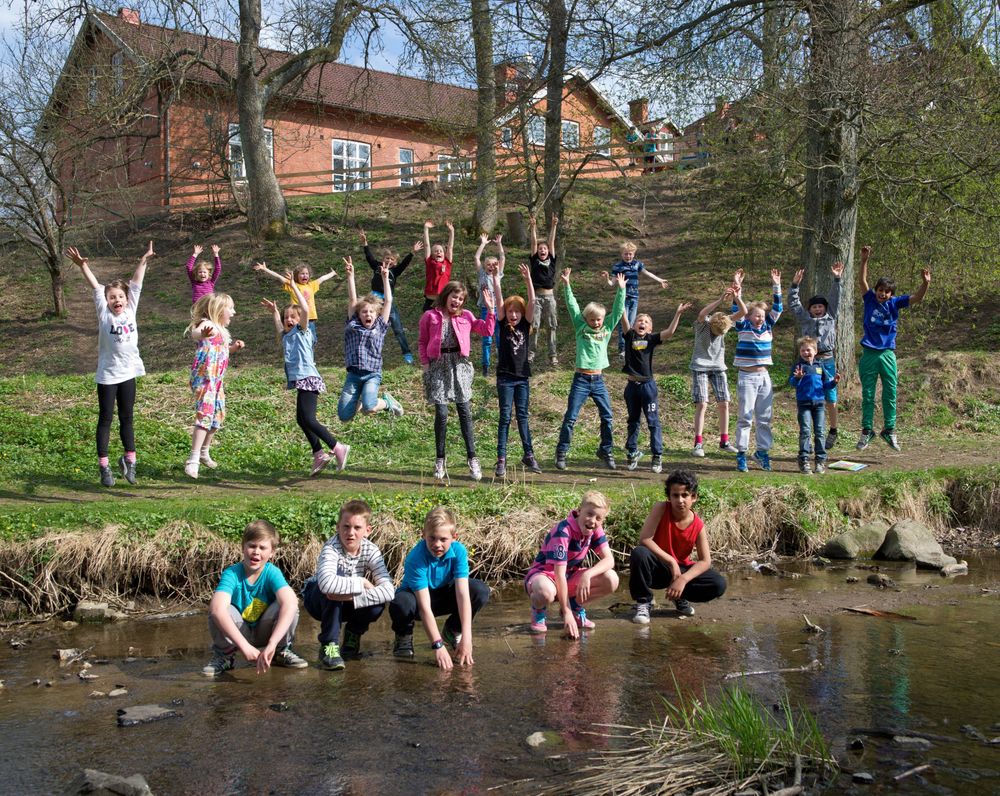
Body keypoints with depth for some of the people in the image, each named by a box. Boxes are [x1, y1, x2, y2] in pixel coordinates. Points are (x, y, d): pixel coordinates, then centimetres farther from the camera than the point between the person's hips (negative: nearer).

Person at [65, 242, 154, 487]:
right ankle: (104, 466, 9)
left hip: (128, 372, 3)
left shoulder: (130, 310, 3)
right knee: (105, 419, 4)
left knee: (127, 418, 13)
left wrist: (144, 261, 0)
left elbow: (136, 283, 3)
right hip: (107, 375, -3)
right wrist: (82, 266, -22)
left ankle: (129, 460, 24)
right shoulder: (104, 313, -5)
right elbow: (96, 287, -14)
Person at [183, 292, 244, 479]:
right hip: (204, 377, -10)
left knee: (218, 416, 17)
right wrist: (202, 333, -61)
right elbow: (194, 333, -38)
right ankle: (193, 460, -21)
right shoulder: (207, 324, -13)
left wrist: (233, 347, 16)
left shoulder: (222, 329, 15)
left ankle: (204, 453, 34)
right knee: (204, 415, -18)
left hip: (217, 379, 10)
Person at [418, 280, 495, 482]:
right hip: (438, 366, -1)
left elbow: (487, 331, 6)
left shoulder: (465, 316, 9)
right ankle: (440, 460, 8)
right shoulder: (430, 317, 4)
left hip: (459, 365, 1)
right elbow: (423, 343, 9)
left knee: (465, 412, -2)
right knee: (441, 414, -4)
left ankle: (472, 459, 2)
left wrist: (490, 310, 1)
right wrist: (425, 364, 1)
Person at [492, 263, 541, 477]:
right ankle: (501, 460, 1)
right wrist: (496, 277, -19)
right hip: (505, 377, -2)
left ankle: (529, 455, 15)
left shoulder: (525, 325, 4)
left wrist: (528, 279, -18)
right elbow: (499, 300, -10)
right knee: (505, 417, -1)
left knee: (523, 416, 9)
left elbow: (532, 302, -7)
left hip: (522, 377, 2)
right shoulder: (503, 325, 0)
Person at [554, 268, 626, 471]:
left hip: (599, 380, 3)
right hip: (581, 379, -3)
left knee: (607, 417, 4)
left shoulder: (607, 328, 9)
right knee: (570, 418, -3)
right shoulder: (581, 327, 3)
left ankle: (606, 451, 17)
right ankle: (561, 452, 4)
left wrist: (621, 289, -3)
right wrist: (567, 285, -10)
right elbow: (572, 306, -3)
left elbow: (618, 310, 5)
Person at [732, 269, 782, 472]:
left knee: (765, 417, 8)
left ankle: (762, 451, 17)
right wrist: (737, 293, -28)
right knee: (745, 417, -5)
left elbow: (776, 308, 6)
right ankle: (741, 454, -1)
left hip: (764, 377, 5)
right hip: (747, 377, -5)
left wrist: (776, 285, -1)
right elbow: (739, 310, -15)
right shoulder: (743, 327, -1)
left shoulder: (767, 326, 9)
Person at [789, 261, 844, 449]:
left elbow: (835, 299, 8)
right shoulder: (805, 319, 12)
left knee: (830, 399, 5)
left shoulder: (831, 317, 12)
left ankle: (833, 431, 19)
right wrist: (795, 285, 3)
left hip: (827, 361, 0)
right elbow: (793, 303, 11)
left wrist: (837, 280, 0)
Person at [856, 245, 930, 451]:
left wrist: (926, 284, -26)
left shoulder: (894, 303, 2)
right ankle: (867, 431, 12)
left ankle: (889, 430, 14)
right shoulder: (870, 300, 0)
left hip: (887, 354, 1)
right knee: (867, 395, 5)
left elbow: (916, 298, -7)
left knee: (890, 394, 4)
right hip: (869, 354, -1)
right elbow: (862, 281, -12)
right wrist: (864, 260, -25)